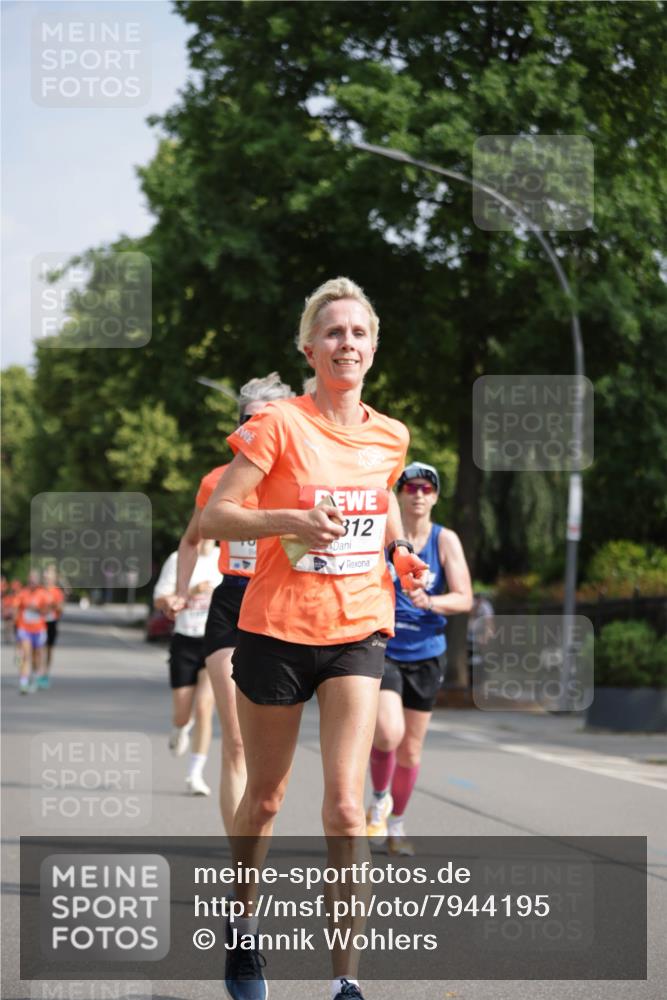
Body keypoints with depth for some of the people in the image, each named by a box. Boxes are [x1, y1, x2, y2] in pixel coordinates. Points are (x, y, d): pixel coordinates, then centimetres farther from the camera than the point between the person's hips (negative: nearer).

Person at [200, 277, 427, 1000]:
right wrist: (290, 520, -26)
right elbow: (214, 517, -11)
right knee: (264, 798, 12)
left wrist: (398, 551, 5)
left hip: (358, 632, 2)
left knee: (344, 805, -10)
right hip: (277, 631, -2)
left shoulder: (390, 438, 5)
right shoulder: (278, 425, -9)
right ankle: (242, 925, 39)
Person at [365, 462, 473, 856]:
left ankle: (395, 824, 27)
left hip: (425, 655, 2)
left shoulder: (446, 541, -1)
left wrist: (429, 602, -25)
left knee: (411, 749, 8)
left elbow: (464, 599, -6)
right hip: (381, 650, -2)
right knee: (388, 732, -23)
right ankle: (379, 799, 5)